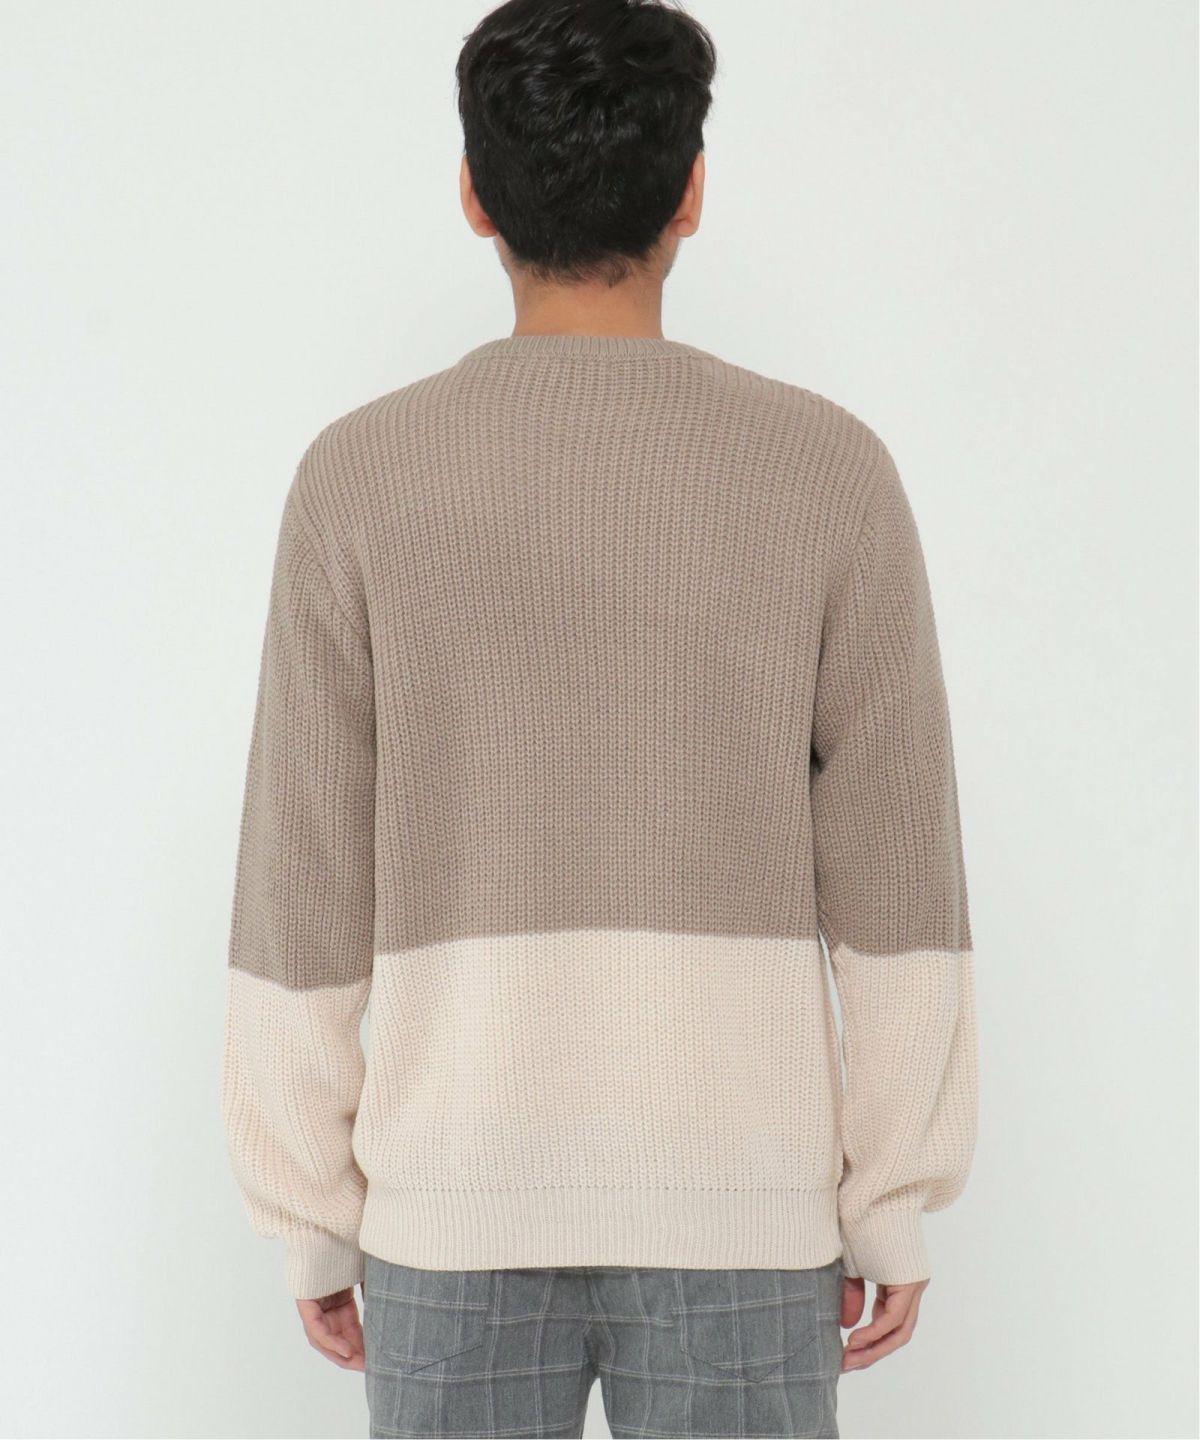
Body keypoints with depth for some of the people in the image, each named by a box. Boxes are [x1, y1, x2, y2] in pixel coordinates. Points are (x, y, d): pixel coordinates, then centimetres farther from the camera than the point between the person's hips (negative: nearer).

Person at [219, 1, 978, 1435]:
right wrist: (896, 1201, 6)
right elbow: (894, 881, -4)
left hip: (458, 1205, 1)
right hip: (732, 1208, 0)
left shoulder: (359, 478, -5)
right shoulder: (830, 470, -5)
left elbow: (303, 901, -3)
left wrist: (310, 1216, 8)